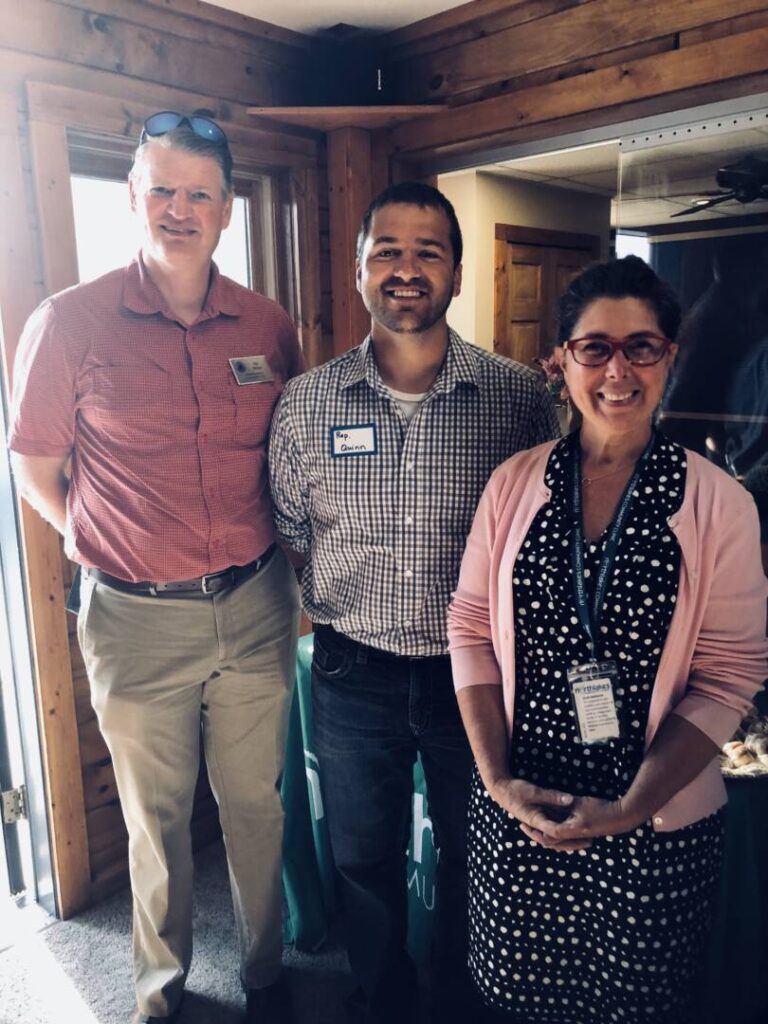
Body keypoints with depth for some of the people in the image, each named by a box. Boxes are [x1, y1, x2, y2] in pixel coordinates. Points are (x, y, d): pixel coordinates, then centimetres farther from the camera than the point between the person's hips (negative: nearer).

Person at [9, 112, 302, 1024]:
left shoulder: (267, 326, 2)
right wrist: (110, 547, 0)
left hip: (254, 607, 2)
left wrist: (265, 549, 5)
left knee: (255, 802, 16)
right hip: (135, 617, -2)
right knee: (156, 814, 17)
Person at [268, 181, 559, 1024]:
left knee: (475, 860, 20)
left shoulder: (518, 397, -8)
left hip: (475, 672, 0)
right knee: (363, 860, 21)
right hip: (354, 676, 1)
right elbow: (287, 531, 6)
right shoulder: (306, 402, -3)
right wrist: (330, 611, -1)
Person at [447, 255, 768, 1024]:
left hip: (656, 824, -1)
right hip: (517, 807, 2)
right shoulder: (515, 484, -3)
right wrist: (497, 778, -7)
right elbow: (471, 628, -1)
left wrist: (631, 808, -14)